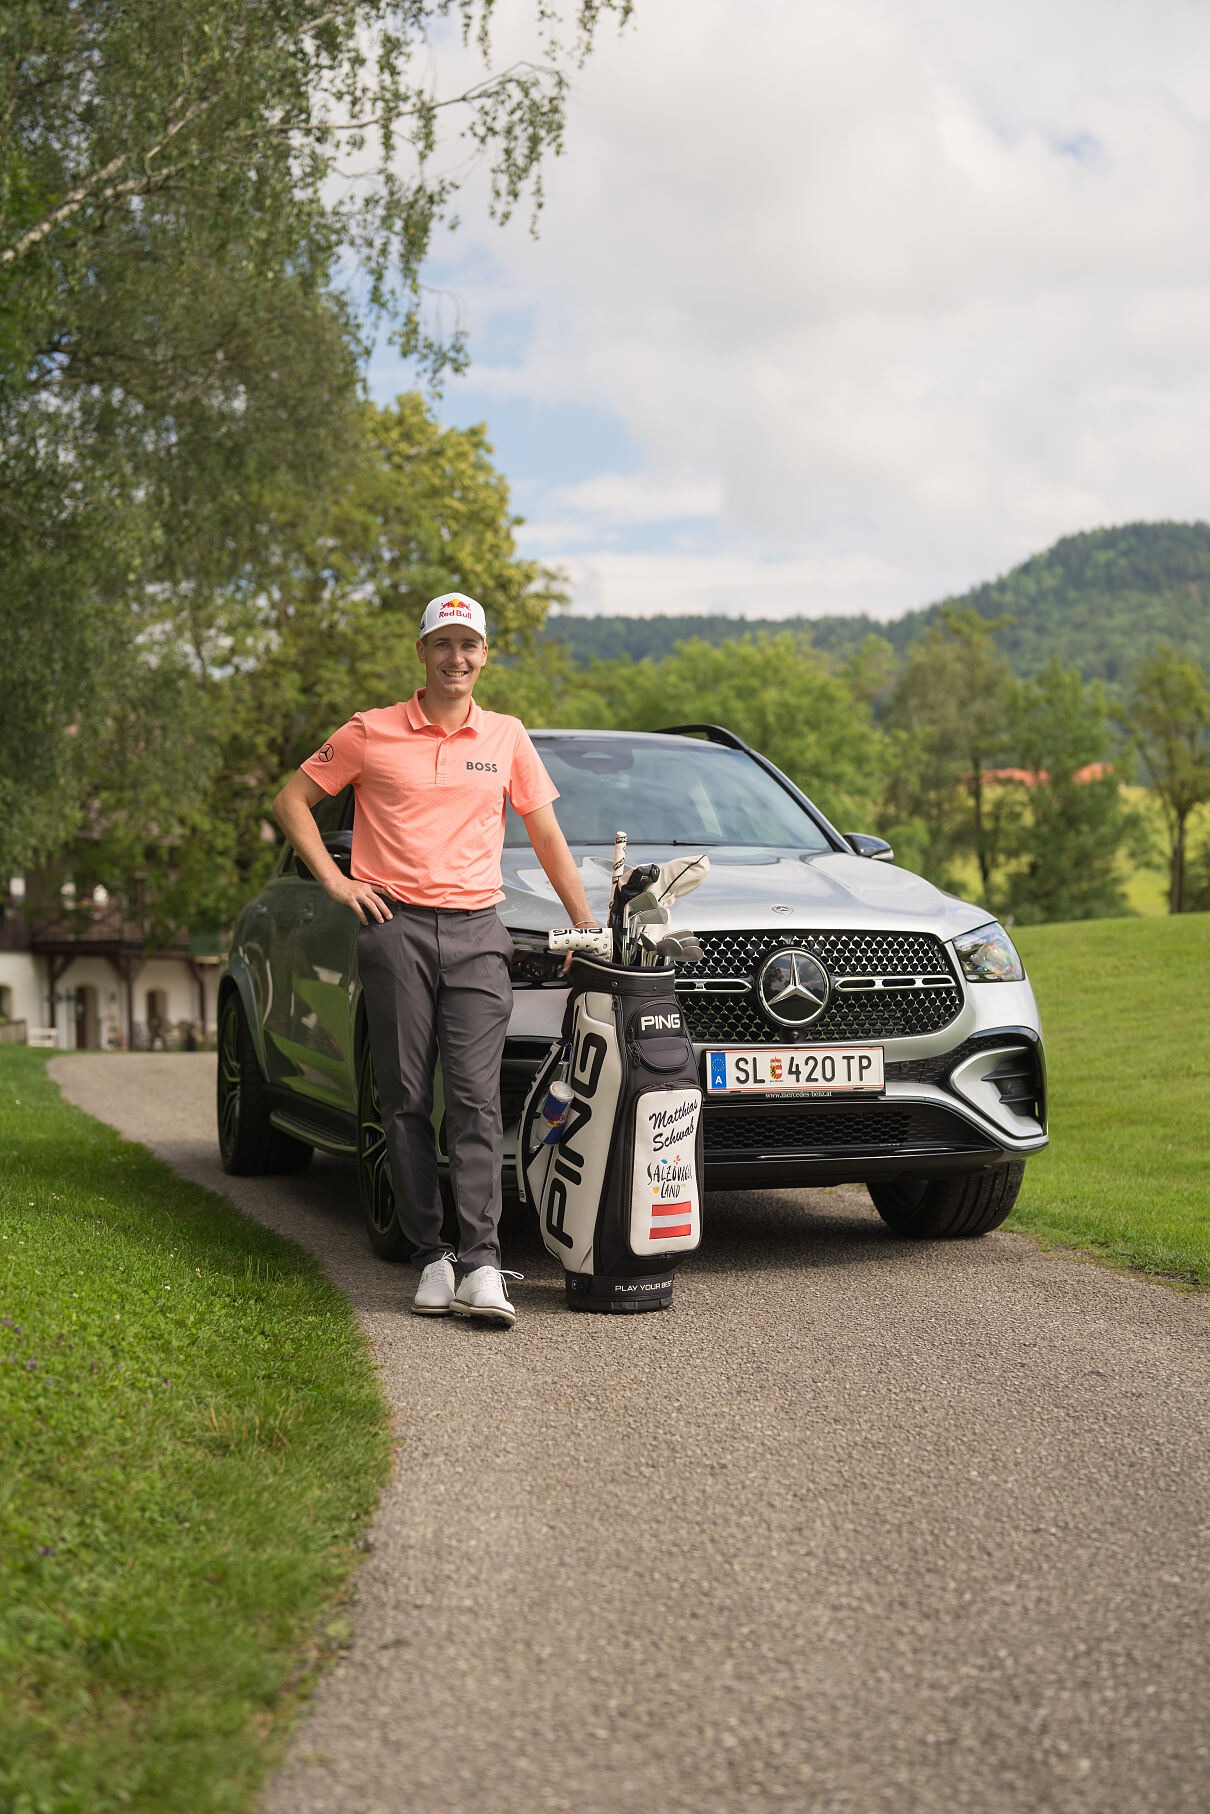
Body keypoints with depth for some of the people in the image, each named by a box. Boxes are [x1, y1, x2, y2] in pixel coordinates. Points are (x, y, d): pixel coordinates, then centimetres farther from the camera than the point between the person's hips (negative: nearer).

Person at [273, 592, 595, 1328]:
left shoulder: (507, 737, 12)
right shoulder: (371, 733, 5)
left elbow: (547, 834, 19)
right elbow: (293, 799, 12)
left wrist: (585, 924, 15)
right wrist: (334, 880, 1)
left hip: (477, 932, 1)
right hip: (396, 928, -1)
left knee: (477, 1097, -9)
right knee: (407, 1100, 0)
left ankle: (481, 1266, -14)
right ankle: (431, 1256, 6)